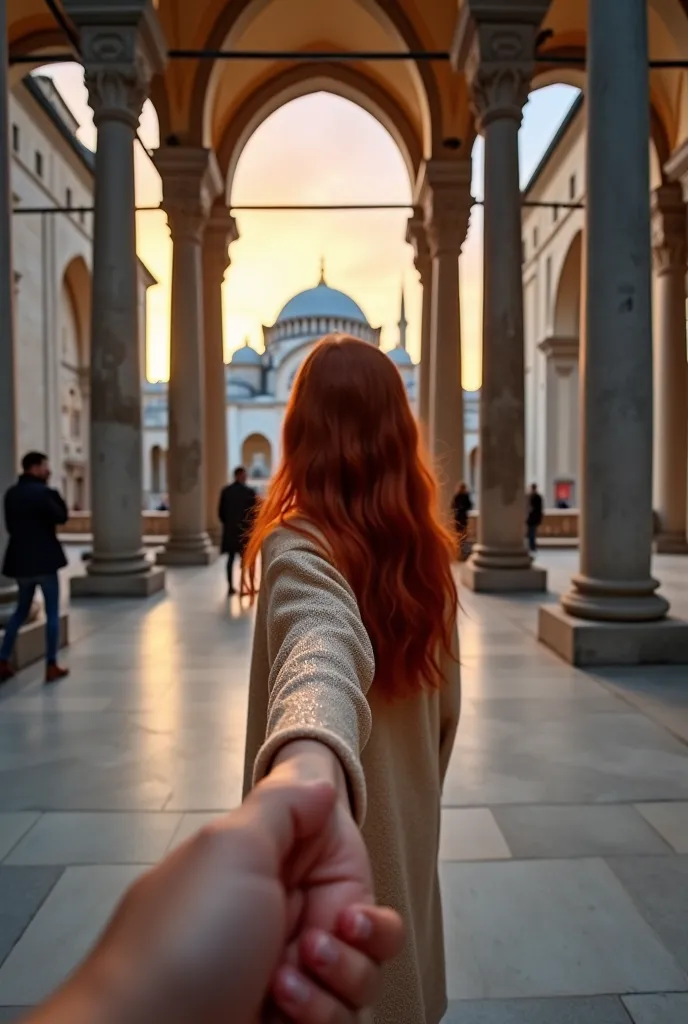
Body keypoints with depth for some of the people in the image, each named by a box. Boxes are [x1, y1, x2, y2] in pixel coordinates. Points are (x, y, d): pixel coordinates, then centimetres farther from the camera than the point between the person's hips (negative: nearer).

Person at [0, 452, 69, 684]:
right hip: (44, 559, -7)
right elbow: (62, 517, -10)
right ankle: (51, 667, 5)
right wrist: (55, 495, -3)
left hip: (20, 559, 7)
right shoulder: (43, 492, -16)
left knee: (21, 611, 20)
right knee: (52, 613, 3)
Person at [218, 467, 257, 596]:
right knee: (244, 558, 5)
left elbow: (221, 512, 2)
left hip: (229, 530, 3)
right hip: (244, 530, -3)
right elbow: (254, 512, -10)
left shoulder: (226, 491, 1)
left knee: (230, 558, 10)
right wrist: (251, 525, 6)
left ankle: (231, 586, 11)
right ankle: (243, 585, 3)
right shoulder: (249, 491, -10)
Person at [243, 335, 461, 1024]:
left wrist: (307, 768, -68)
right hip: (407, 829, 6)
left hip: (343, 837, -5)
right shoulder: (424, 544, -5)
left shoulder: (298, 543, -24)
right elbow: (445, 701, 4)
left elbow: (322, 647, -48)